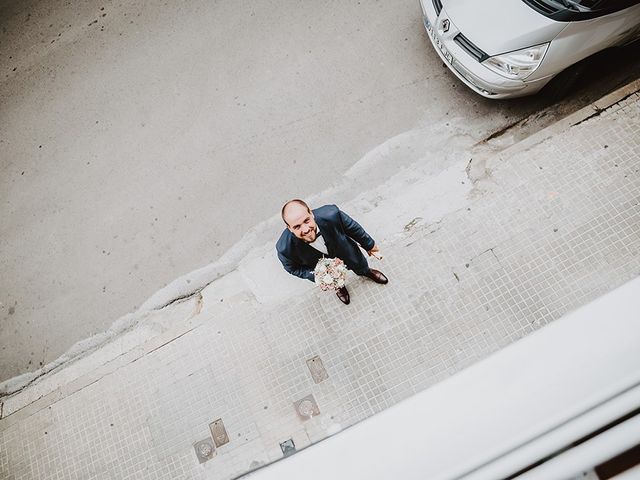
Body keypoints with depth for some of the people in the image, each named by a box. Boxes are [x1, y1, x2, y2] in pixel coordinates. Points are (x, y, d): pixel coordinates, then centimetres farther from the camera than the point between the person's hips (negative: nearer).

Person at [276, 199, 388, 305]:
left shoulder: (331, 214, -43)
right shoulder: (285, 249, -42)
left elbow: (353, 227, -20)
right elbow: (293, 268, -17)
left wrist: (369, 245, -4)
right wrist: (315, 275, -31)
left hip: (346, 252, 1)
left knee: (360, 265, 32)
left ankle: (367, 272, 70)